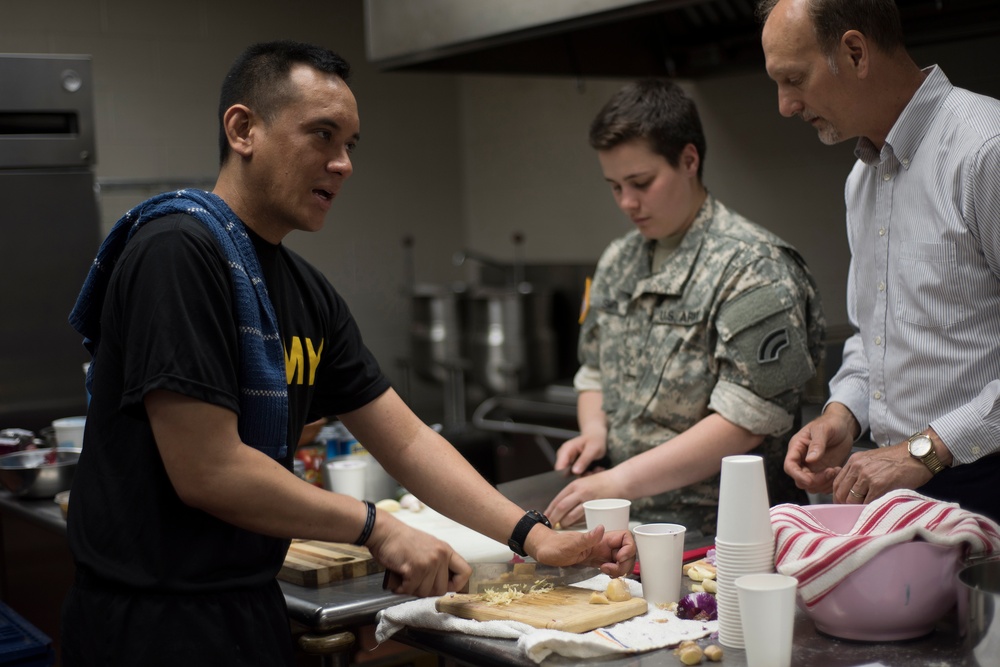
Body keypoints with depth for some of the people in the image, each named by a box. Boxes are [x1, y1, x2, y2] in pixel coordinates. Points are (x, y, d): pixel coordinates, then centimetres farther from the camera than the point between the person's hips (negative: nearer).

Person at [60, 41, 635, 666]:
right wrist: (379, 529, -14)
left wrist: (536, 537, -3)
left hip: (252, 608, 8)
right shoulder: (179, 251, -19)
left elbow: (408, 441, 7)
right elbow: (207, 472, -23)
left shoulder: (309, 292, 7)